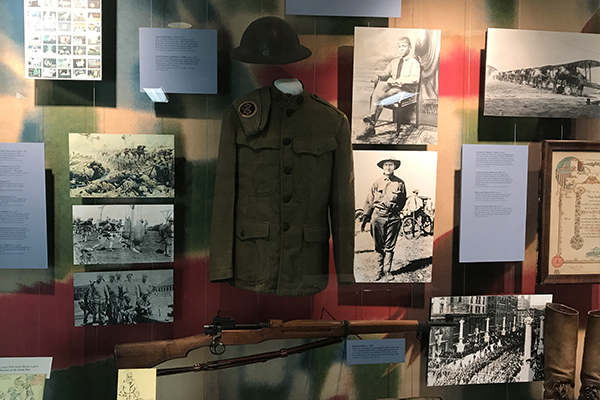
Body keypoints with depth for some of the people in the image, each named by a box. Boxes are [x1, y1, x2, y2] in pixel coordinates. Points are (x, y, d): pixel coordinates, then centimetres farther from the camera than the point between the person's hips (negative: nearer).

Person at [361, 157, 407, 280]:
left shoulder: (400, 183, 4)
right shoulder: (377, 182, 5)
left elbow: (403, 201, 13)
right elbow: (369, 201, 7)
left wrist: (395, 209, -1)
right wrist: (365, 218, 4)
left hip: (393, 218, 0)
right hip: (378, 216, 1)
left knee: (390, 247, 4)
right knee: (379, 246, 5)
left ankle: (387, 270, 14)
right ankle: (380, 270, 15)